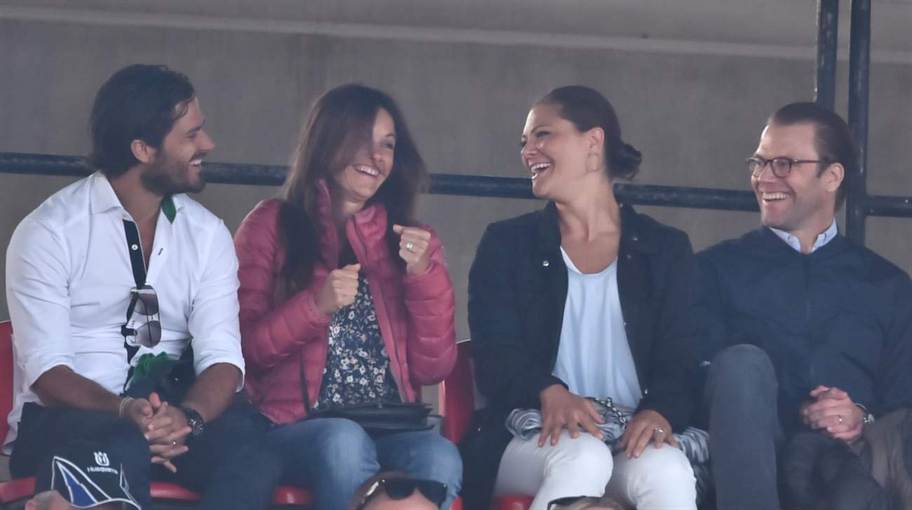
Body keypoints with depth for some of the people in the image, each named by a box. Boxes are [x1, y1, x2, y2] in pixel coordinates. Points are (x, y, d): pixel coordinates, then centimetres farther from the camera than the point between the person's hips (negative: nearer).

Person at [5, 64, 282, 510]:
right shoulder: (50, 232, -4)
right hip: (64, 422, -4)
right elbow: (45, 369, -13)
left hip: (170, 413, 4)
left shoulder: (207, 234, 9)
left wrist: (188, 416, -25)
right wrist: (124, 412, -32)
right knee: (124, 448, -38)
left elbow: (222, 356, -2)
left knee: (246, 438, -30)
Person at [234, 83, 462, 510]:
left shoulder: (410, 241, 19)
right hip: (294, 427, -2)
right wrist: (316, 305, -13)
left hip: (393, 427, 2)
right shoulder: (272, 226, 11)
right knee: (345, 443, -38)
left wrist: (423, 274, -3)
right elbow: (244, 348, 2)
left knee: (440, 460, -34)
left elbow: (432, 369, 10)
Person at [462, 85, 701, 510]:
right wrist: (551, 393, -24)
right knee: (581, 457, -37)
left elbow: (681, 359, 3)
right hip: (533, 439, 0)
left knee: (668, 471, -35)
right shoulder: (506, 245, 13)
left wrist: (661, 411, -22)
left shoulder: (666, 251, 13)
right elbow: (497, 355, -1)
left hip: (633, 441, 0)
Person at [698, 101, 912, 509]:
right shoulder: (718, 268, 15)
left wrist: (863, 422, -10)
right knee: (742, 360, -33)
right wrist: (794, 416, -11)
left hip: (844, 457, -2)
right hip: (746, 461, 2)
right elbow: (696, 378, 4)